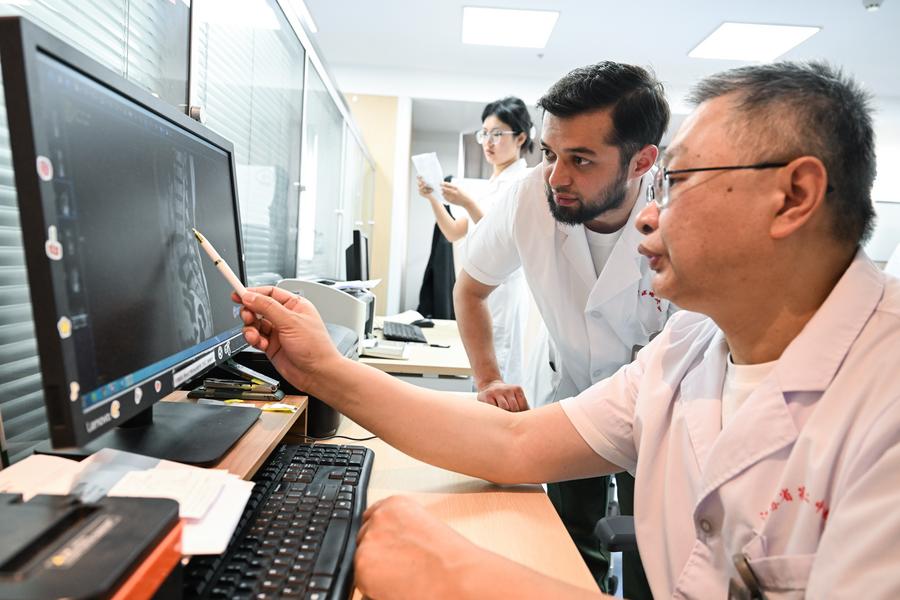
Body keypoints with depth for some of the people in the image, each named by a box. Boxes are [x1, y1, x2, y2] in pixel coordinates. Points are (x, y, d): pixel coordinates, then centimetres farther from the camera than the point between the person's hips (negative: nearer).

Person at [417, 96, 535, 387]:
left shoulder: (521, 182, -8)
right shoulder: (493, 185, 17)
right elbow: (454, 233, 17)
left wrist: (467, 203, -25)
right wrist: (433, 199, 2)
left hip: (501, 288, -9)